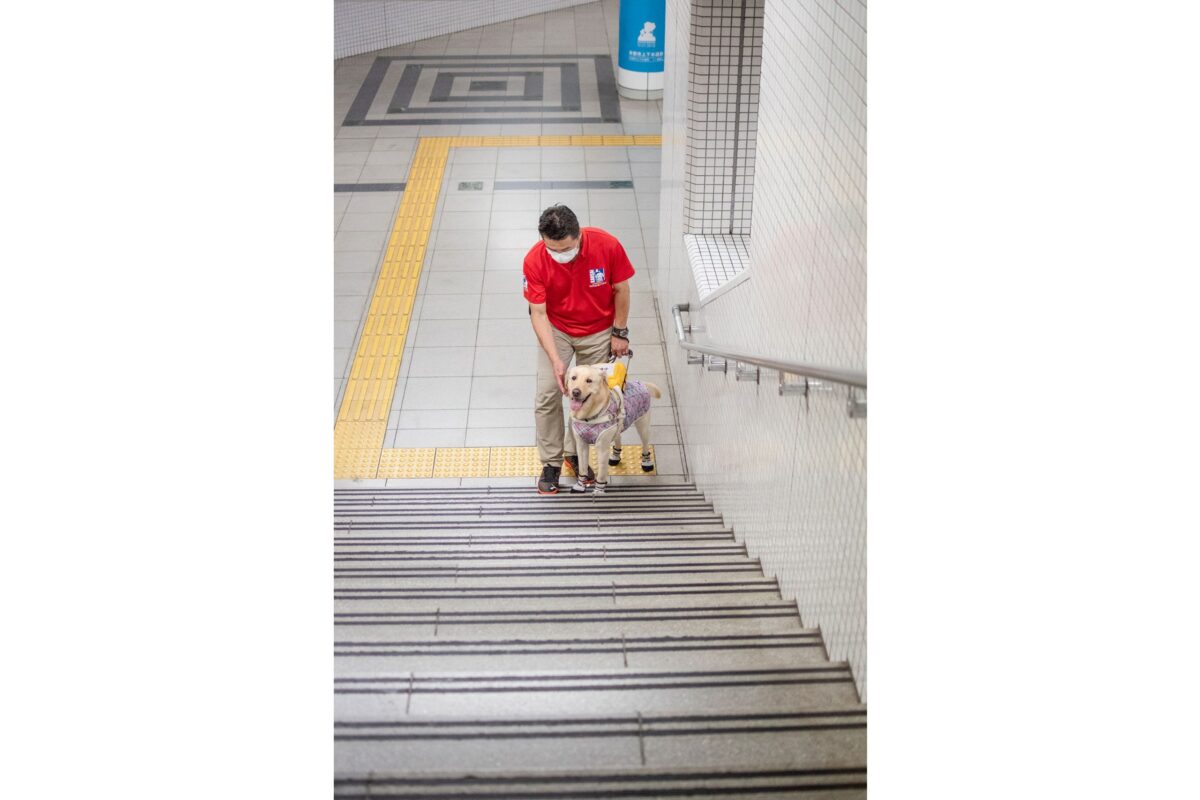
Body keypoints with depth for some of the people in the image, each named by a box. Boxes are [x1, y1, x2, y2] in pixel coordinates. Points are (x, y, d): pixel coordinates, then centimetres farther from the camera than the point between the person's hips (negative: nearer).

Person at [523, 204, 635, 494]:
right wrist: (556, 360, -29)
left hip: (598, 332, 1)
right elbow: (538, 313, -22)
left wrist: (619, 332, -5)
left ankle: (575, 454, 28)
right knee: (547, 395, -7)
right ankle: (551, 463, 8)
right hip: (556, 330, 0)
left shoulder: (607, 245, -27)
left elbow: (621, 289, -11)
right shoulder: (534, 260, -27)